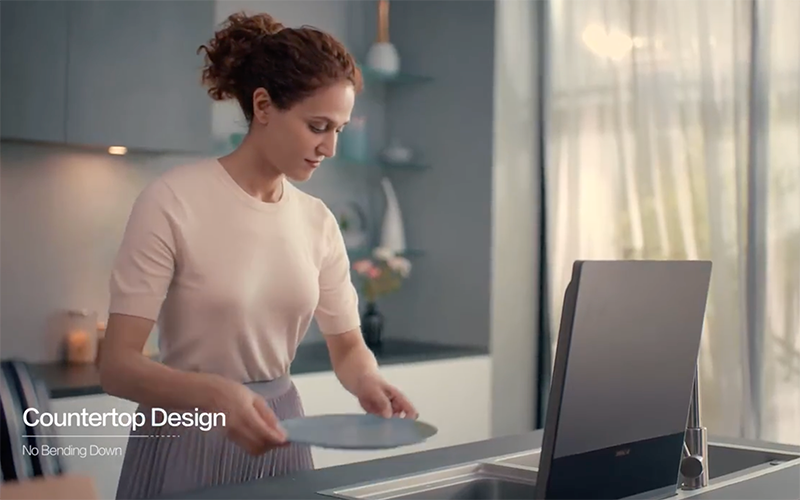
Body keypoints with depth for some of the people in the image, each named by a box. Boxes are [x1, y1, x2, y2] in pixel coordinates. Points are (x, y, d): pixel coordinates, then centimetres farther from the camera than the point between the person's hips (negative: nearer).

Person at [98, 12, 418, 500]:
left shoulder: (318, 221, 0)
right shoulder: (172, 202, -16)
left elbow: (348, 345, 6)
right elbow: (118, 364, -19)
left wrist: (368, 380, -17)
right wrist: (215, 394, -36)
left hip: (278, 434, 5)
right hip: (189, 442, -5)